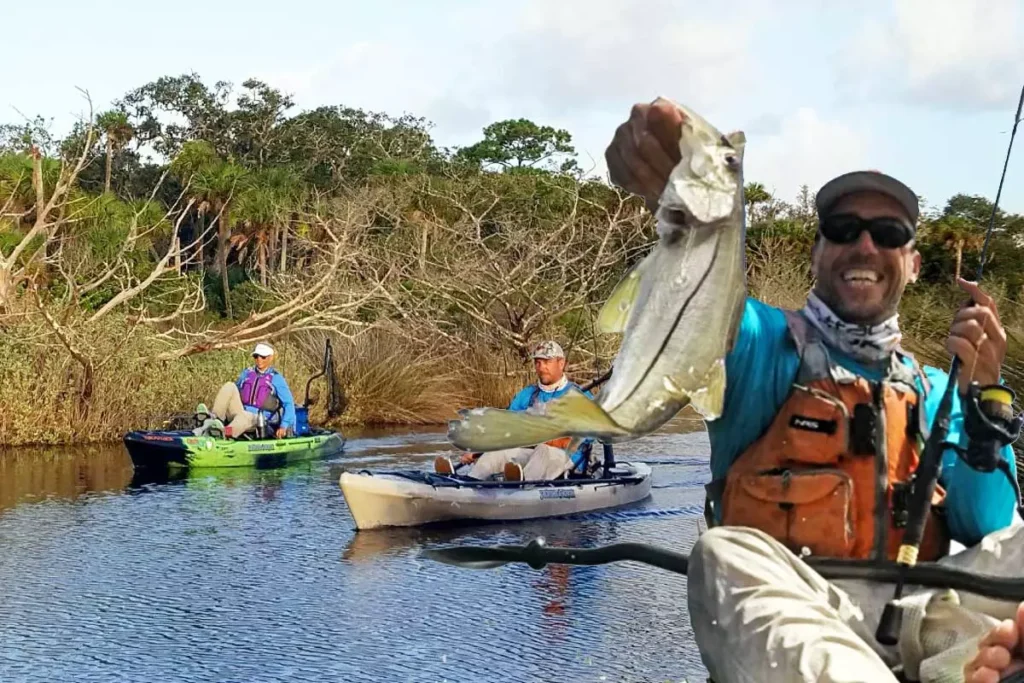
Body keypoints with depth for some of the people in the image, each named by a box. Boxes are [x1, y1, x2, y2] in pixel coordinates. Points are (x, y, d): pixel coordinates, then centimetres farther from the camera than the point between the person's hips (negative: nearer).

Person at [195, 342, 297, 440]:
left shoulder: (276, 379, 2)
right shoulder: (246, 373, 15)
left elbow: (289, 404, -3)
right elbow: (234, 395, 22)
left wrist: (283, 426, -16)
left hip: (256, 420, -4)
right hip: (238, 413, 4)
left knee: (244, 416, -40)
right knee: (229, 386, -16)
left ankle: (224, 432, -72)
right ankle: (213, 420, -35)